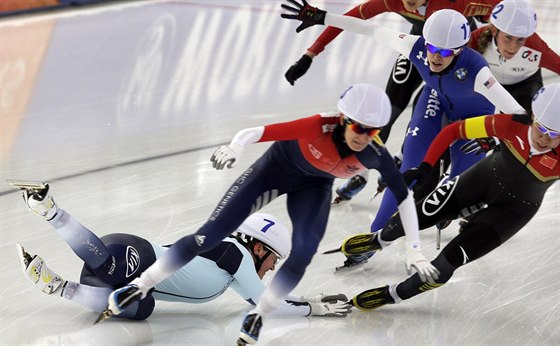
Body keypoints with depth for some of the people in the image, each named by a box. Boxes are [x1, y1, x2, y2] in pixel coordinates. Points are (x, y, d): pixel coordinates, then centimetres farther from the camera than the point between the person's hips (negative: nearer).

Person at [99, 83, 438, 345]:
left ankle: (258, 315, 1)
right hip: (277, 166, -2)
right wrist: (235, 147, -63)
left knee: (303, 253, -22)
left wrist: (414, 250, -15)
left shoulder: (376, 155, -28)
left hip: (314, 186, 2)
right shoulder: (319, 127, -37)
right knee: (210, 234, -6)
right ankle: (141, 286, 9)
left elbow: (405, 197, -15)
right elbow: (258, 132, -42)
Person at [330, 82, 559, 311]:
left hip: (516, 207, -2)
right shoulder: (512, 125, -30)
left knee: (450, 259, -9)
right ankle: (379, 241, 43)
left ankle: (394, 295, 16)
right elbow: (453, 130, -18)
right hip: (485, 177, 2)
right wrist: (425, 167, -21)